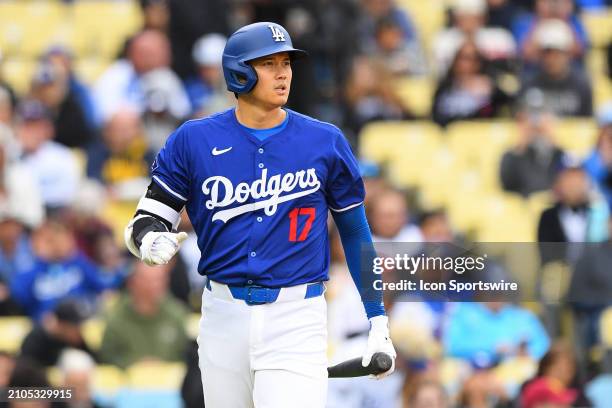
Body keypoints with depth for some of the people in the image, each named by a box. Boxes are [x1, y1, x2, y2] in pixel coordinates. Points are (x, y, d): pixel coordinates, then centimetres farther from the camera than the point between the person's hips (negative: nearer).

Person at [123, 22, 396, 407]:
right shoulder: (194, 140, 0)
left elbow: (355, 230, 11)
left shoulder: (326, 142, 1)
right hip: (223, 316, 2)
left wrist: (378, 319, 9)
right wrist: (152, 242, -23)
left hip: (296, 319, -2)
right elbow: (146, 221, 2)